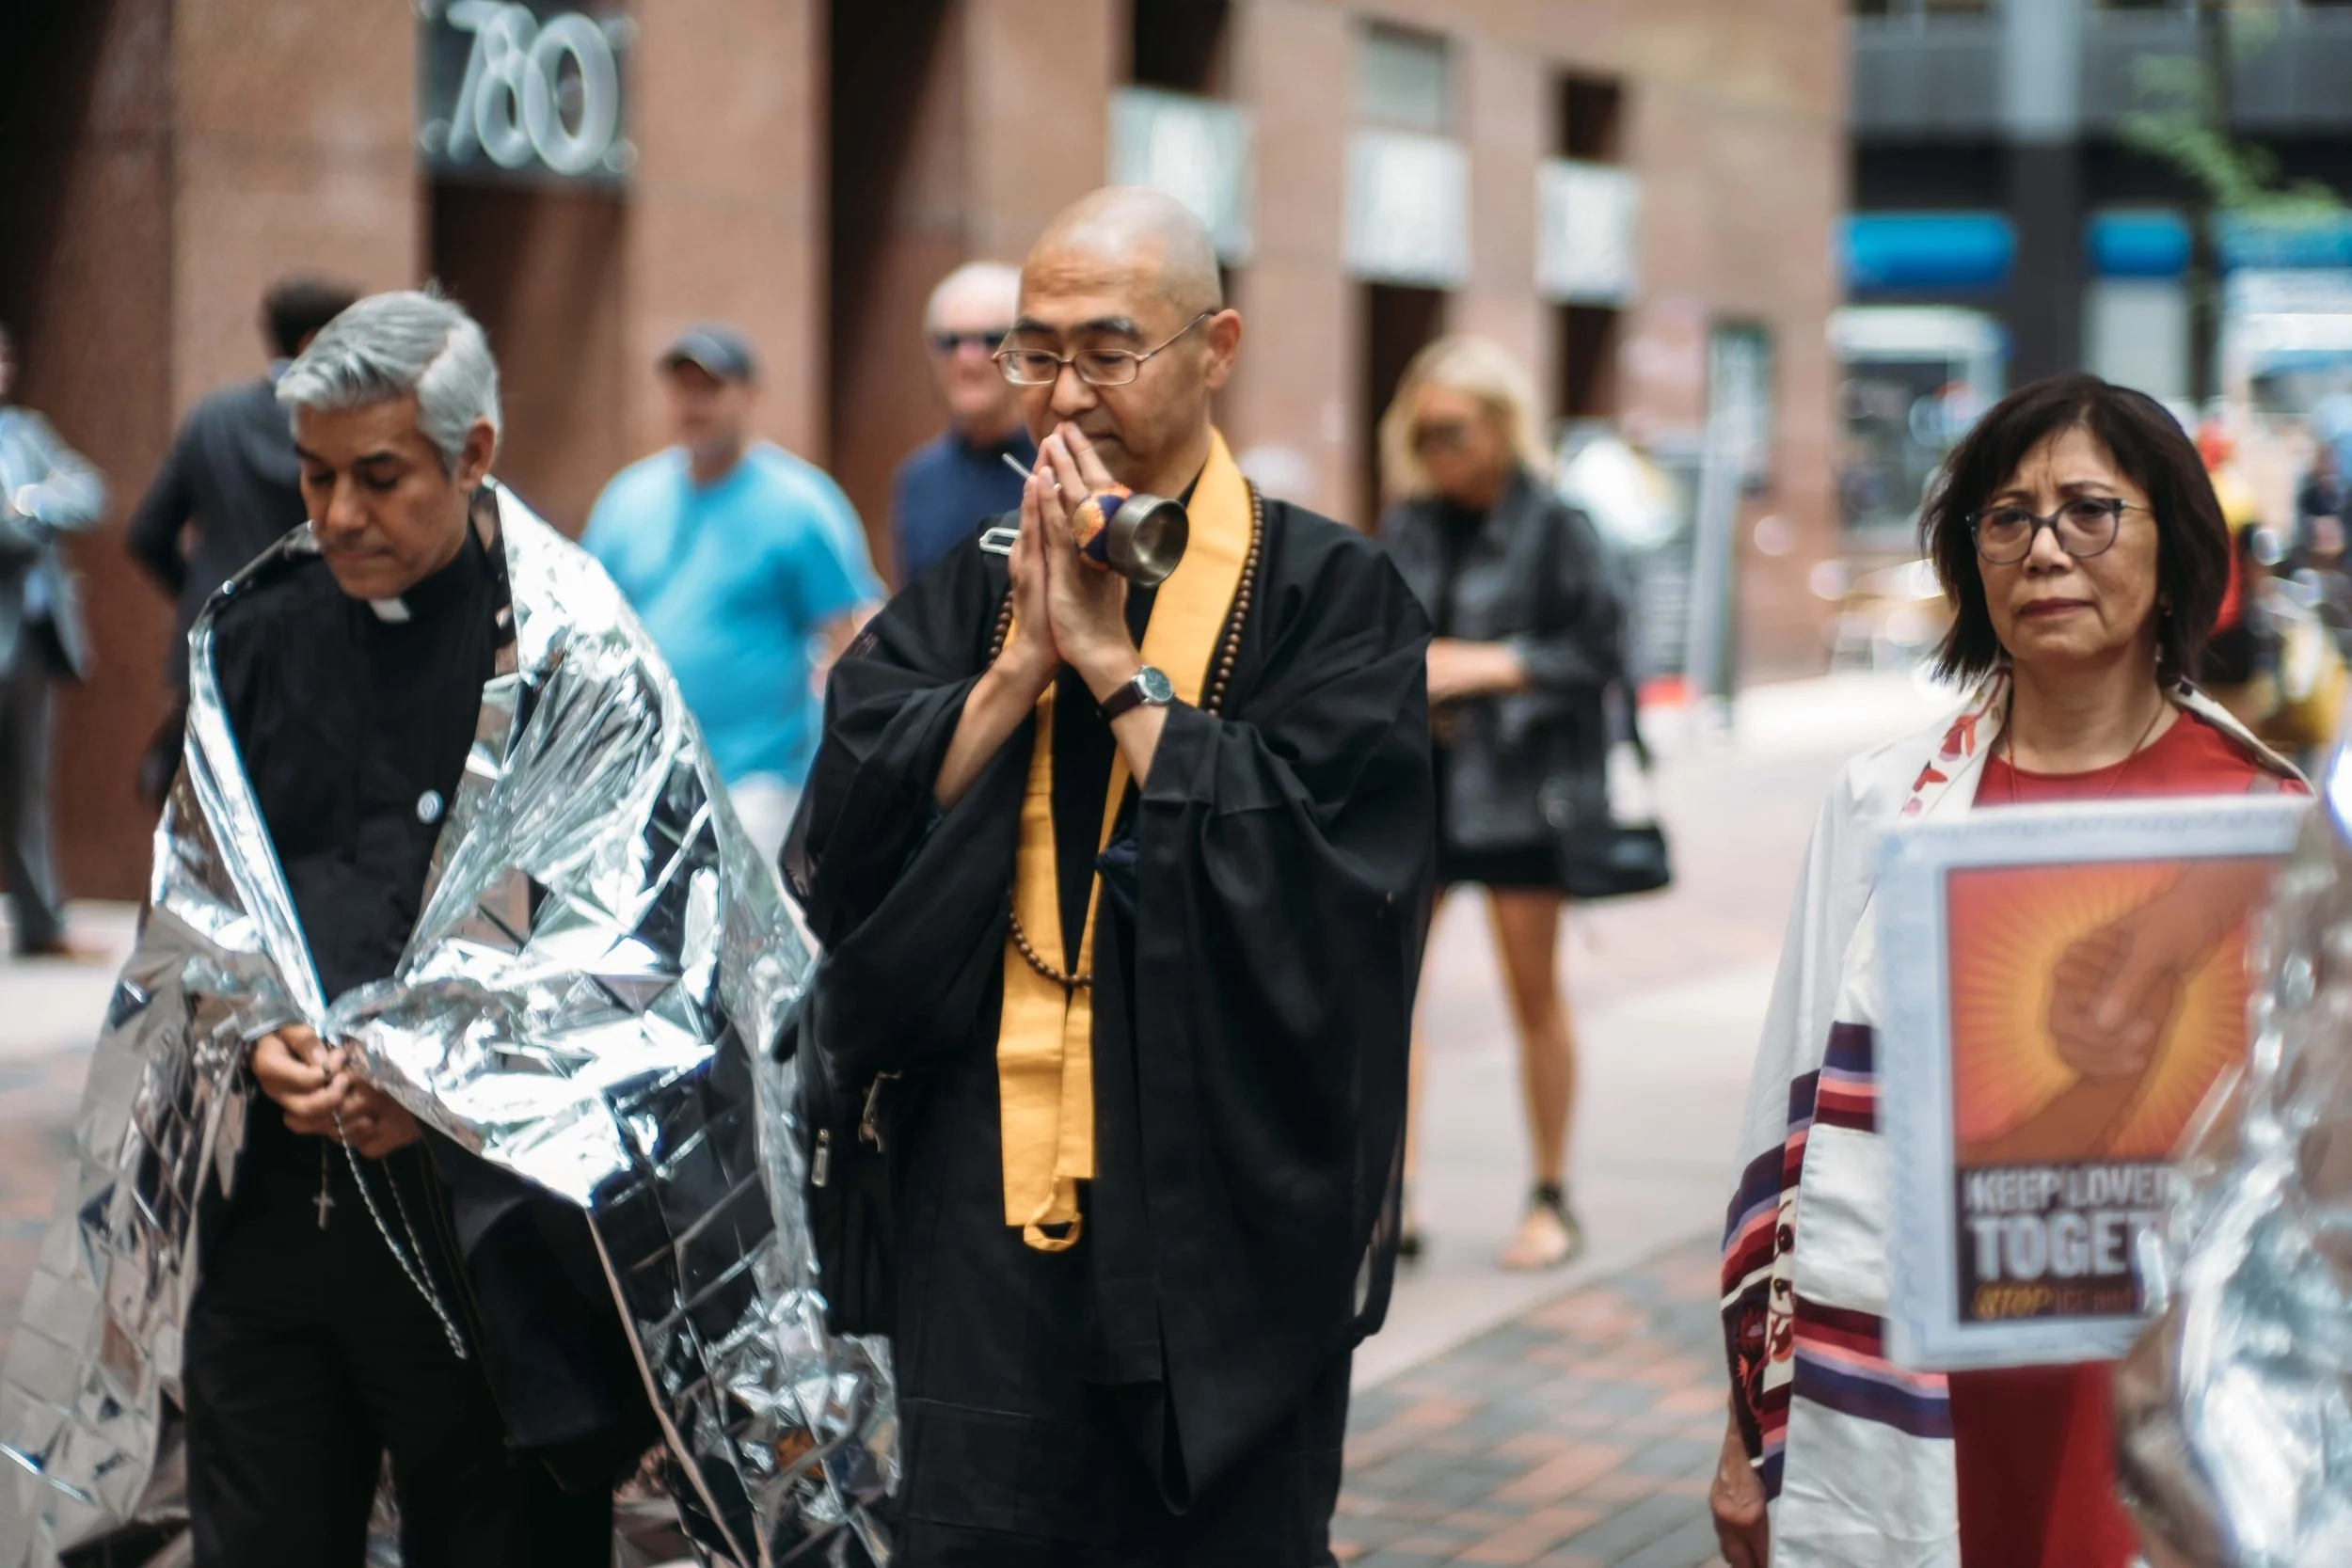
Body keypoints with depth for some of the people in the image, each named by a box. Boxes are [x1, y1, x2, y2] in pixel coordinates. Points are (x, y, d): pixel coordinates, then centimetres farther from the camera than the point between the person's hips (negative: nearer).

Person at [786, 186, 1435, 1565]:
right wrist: (1023, 660, -10)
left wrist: (1113, 661, -12)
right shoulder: (966, 595, 9)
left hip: (1229, 1210, -3)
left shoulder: (1328, 596, -3)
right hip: (988, 1205, 3)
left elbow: (1304, 865, -17)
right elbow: (845, 841, -2)